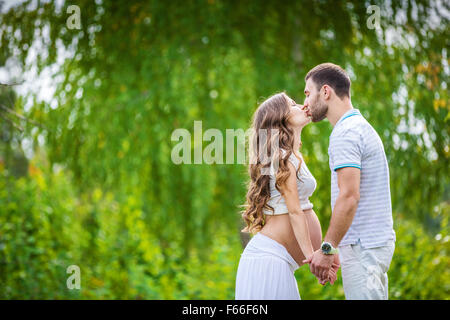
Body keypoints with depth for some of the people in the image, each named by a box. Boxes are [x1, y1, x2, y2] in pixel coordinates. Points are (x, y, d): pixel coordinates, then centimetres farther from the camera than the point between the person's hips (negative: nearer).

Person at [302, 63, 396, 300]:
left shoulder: (345, 133, -13)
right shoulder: (362, 127, 19)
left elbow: (349, 196, -22)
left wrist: (326, 249, -18)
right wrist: (333, 249, 21)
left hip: (363, 245, -10)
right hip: (376, 241, 10)